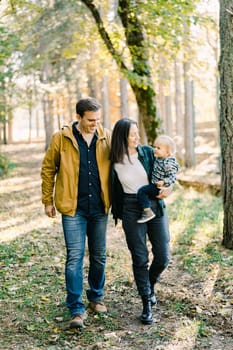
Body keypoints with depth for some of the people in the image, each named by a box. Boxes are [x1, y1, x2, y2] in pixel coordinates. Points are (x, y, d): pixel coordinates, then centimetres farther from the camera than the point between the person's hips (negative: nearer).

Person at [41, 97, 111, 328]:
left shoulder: (106, 137, 1)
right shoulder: (61, 138, -6)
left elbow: (114, 166, 11)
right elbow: (48, 169, 3)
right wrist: (48, 200, 4)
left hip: (99, 208, 3)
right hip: (73, 208, -3)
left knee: (99, 256, 14)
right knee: (75, 257, -4)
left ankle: (96, 297, 33)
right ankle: (76, 309, 2)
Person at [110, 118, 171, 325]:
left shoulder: (148, 152, 0)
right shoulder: (115, 162, -3)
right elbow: (115, 190, 10)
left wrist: (167, 188, -14)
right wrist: (117, 213, 9)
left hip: (155, 207, 2)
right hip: (131, 210, -1)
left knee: (163, 257, 3)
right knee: (140, 258, 1)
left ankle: (150, 284, 34)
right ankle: (146, 306, 12)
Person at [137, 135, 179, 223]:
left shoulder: (169, 163, -26)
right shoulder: (158, 158, 2)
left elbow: (172, 177, -26)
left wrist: (163, 182, -38)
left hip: (159, 187, -10)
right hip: (154, 184, 10)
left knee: (142, 191, -19)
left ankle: (148, 212, -19)